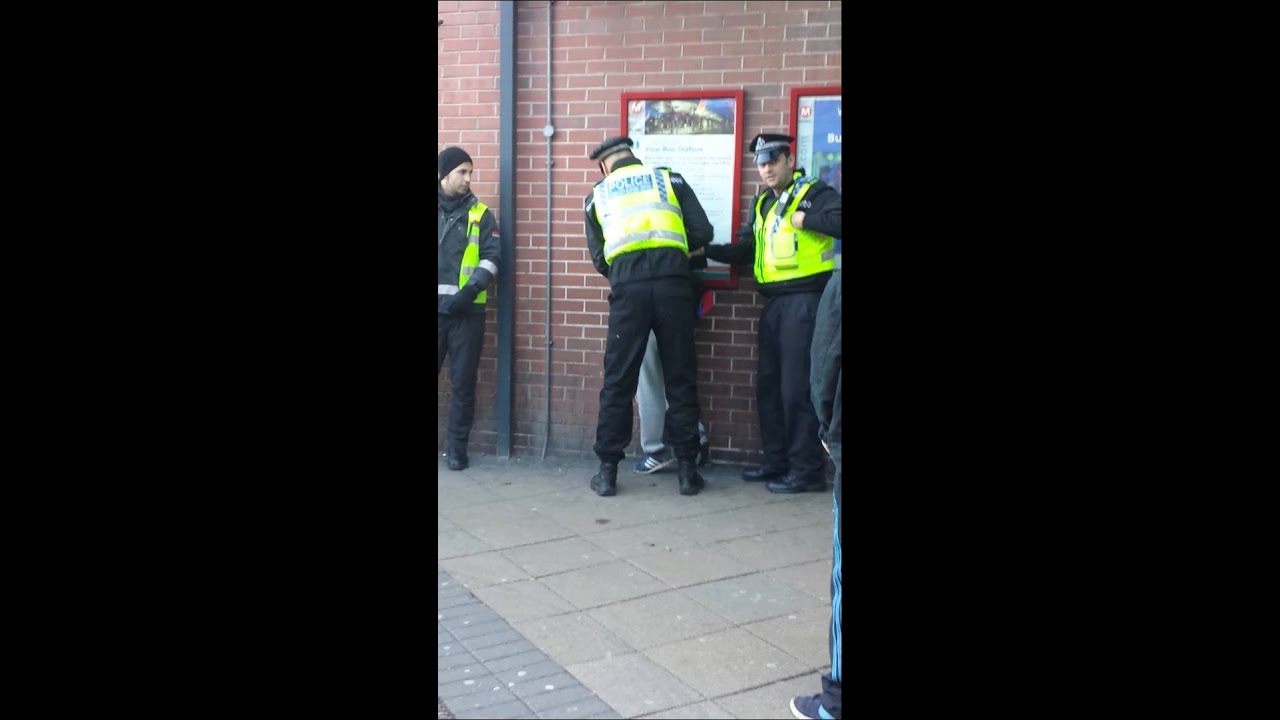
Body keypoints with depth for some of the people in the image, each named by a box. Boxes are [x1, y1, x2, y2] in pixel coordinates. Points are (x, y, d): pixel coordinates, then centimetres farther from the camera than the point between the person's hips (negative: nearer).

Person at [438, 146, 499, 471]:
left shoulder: (480, 213, 8)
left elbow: (491, 256, 0)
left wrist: (470, 290, -13)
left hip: (467, 311, -1)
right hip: (440, 309, 1)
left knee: (463, 383, 2)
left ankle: (457, 447, 11)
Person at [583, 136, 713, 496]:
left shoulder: (598, 195, 19)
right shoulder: (670, 179, 17)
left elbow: (599, 258, 15)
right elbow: (702, 232, 10)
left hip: (627, 288, 0)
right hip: (672, 282, 0)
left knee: (618, 382, 7)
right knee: (681, 379, 8)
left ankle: (607, 471, 12)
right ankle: (687, 470, 12)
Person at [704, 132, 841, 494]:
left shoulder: (814, 193, -4)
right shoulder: (762, 204, 18)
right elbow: (745, 251, 22)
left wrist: (805, 218, -17)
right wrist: (706, 251, 12)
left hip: (805, 301, -8)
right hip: (774, 303, 8)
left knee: (798, 388, -7)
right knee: (768, 385, 12)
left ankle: (808, 470, 2)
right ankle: (777, 461, 24)